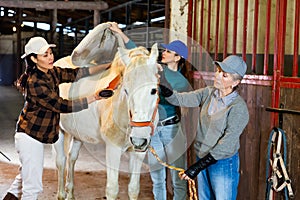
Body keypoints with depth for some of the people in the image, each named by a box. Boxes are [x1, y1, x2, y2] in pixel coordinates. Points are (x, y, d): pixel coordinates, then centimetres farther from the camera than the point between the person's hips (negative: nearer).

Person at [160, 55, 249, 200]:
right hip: (201, 158, 7)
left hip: (223, 163, -6)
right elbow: (179, 99, -6)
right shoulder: (208, 93, -1)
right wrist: (162, 82, -23)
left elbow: (226, 145, -24)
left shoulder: (238, 108, -21)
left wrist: (198, 166, -26)